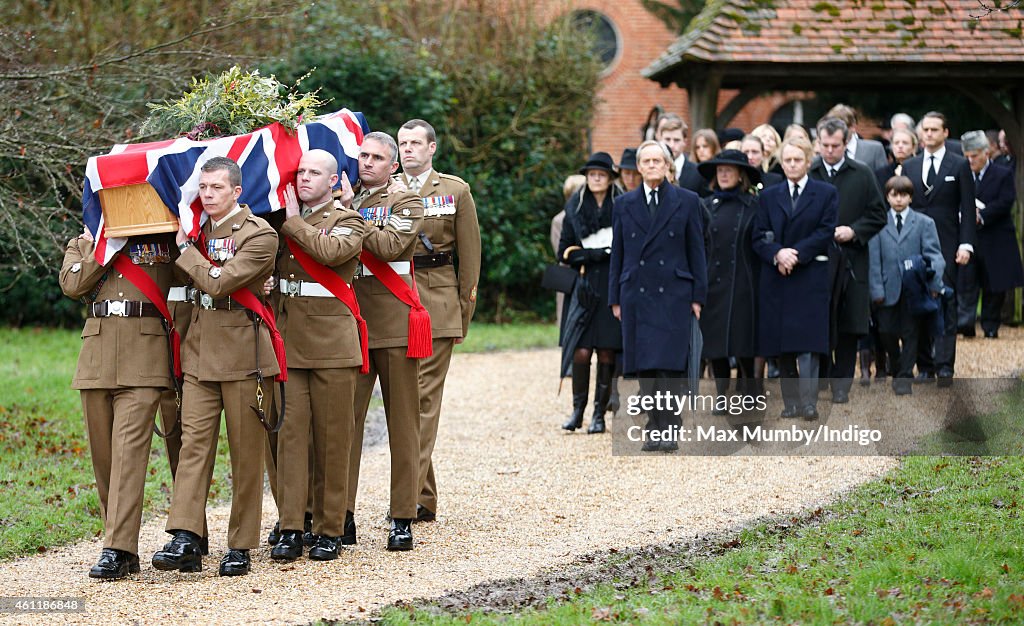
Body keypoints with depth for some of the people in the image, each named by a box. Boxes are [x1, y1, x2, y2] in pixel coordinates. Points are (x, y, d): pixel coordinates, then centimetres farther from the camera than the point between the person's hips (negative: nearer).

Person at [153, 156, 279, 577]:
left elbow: (217, 283, -19)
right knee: (194, 442, -5)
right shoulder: (198, 229, 12)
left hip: (243, 352, -5)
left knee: (246, 451, 1)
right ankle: (184, 539, -11)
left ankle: (241, 546, 7)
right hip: (200, 349, 5)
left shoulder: (259, 235, -9)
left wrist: (186, 248, -9)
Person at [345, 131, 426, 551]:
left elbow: (390, 245, -15)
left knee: (402, 422, 1)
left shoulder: (406, 201, 3)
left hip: (395, 324, -3)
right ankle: (342, 513, 3)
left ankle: (403, 518, 4)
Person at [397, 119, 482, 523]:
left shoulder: (456, 191, 6)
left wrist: (464, 313, 0)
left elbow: (469, 255, 5)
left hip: (437, 303, -3)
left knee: (424, 398, -8)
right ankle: (425, 498, 12)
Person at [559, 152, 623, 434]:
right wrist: (598, 254, -7)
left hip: (613, 288, -1)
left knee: (607, 353, -2)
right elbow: (565, 252, 8)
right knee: (581, 351, -10)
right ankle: (578, 409, 3)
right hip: (585, 286, 1)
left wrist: (586, 253, -7)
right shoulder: (574, 208, 10)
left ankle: (599, 414, 6)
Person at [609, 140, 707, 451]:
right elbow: (617, 253, 13)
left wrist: (698, 296, 0)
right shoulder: (624, 204, 12)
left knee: (670, 364, -10)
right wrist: (615, 298, 8)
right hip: (636, 294, 2)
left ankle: (669, 431, -9)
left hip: (674, 294, -2)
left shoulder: (686, 201, 5)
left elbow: (696, 250, 5)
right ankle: (653, 429, 8)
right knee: (645, 366, 2)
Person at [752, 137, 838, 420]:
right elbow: (759, 237, 7)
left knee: (808, 342, -12)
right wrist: (777, 254, -13)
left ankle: (809, 402, -12)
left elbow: (826, 232, -3)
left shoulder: (826, 193, 6)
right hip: (776, 279, 3)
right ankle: (791, 402, 8)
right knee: (782, 345, 3)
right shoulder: (769, 196, 14)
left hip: (810, 277, -3)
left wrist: (796, 254, -13)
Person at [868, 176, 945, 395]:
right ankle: (897, 370, 26)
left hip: (913, 289, -1)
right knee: (886, 333, 4)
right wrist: (876, 289, -3)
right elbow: (874, 260, 4)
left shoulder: (924, 223, 5)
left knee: (909, 334, 0)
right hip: (888, 290, 1)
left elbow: (933, 254, 0)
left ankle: (904, 377, 6)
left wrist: (934, 282, -14)